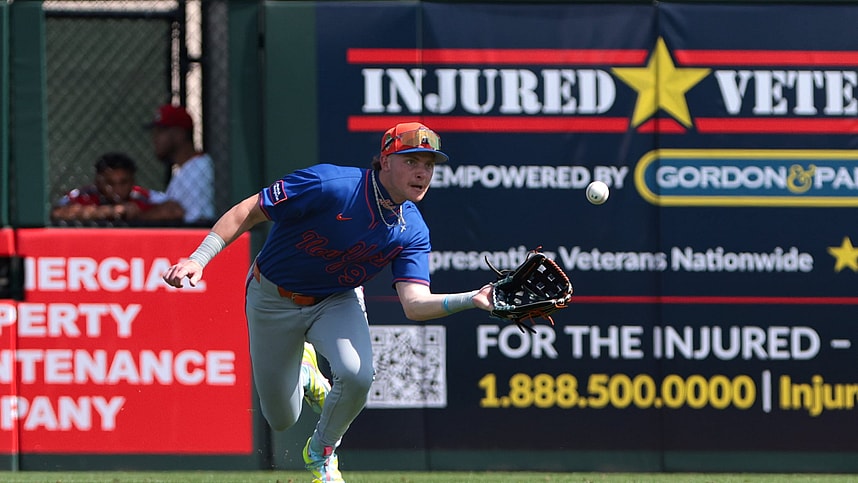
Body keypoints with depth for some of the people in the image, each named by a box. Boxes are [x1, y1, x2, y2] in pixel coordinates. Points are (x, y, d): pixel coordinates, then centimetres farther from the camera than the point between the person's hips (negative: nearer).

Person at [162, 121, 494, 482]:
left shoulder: (412, 233, -16)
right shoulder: (331, 185, -30)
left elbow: (415, 304, -26)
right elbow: (246, 212, -24)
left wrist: (472, 300, -43)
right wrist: (198, 259, -32)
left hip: (338, 303, 2)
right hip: (275, 300, -2)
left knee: (357, 375, -28)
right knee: (282, 419, 4)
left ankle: (321, 453, 3)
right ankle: (303, 373, 43)